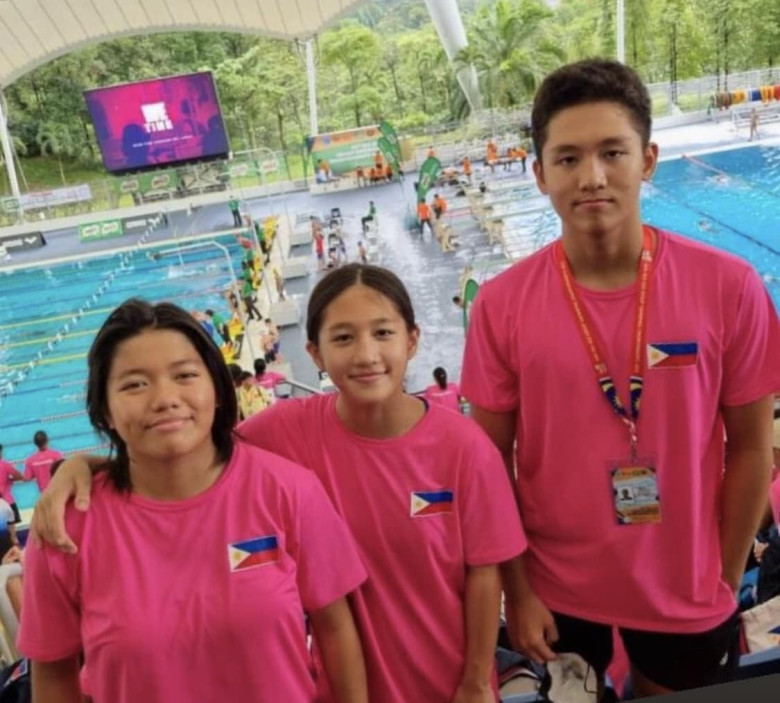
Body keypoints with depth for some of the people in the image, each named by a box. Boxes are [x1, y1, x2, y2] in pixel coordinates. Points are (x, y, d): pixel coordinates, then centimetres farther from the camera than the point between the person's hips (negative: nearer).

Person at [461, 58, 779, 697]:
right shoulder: (502, 304, -14)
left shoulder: (728, 288, -15)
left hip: (687, 595, 0)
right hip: (556, 592, 0)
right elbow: (492, 460, -6)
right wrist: (516, 590, -3)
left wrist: (726, 583, -1)